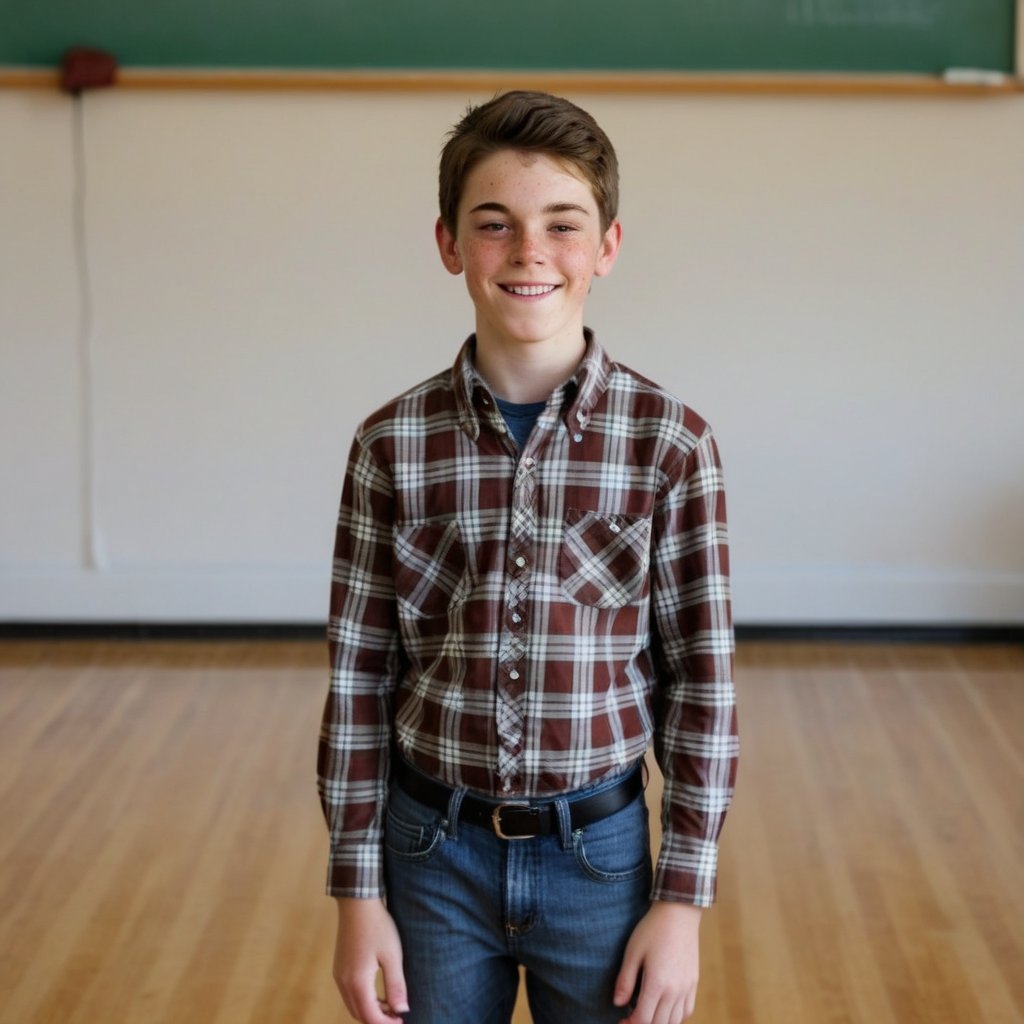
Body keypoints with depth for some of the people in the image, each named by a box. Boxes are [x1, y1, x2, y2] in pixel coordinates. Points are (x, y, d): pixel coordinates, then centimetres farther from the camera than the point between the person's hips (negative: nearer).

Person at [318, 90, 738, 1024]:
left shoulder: (669, 443, -8)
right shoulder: (392, 446, -5)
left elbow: (704, 681, -5)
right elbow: (358, 677, 0)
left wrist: (683, 899, -6)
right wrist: (358, 893, -1)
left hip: (597, 854, -1)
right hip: (431, 852, 1)